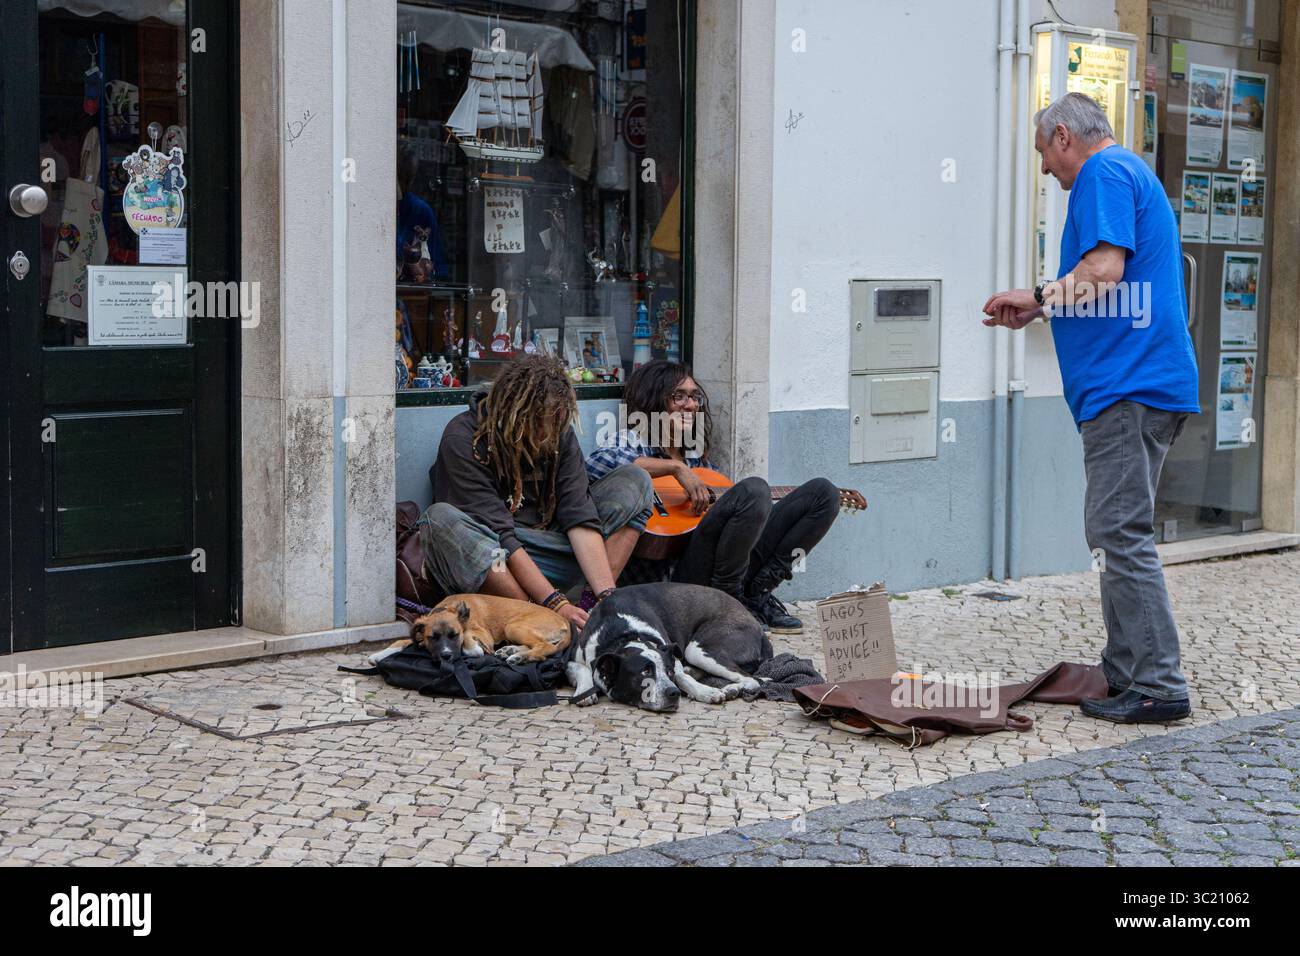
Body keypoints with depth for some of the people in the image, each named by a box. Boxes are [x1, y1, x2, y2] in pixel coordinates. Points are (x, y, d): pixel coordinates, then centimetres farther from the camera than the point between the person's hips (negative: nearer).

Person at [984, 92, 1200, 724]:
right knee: (1119, 532, 14)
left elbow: (1104, 269, -19)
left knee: (1119, 534, -11)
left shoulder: (1103, 174, -6)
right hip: (1151, 386, 11)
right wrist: (1037, 312, 30)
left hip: (1127, 385, -11)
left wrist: (1038, 296, -5)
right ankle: (1125, 673, 19)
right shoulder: (1134, 175, 26)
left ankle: (1158, 687, -10)